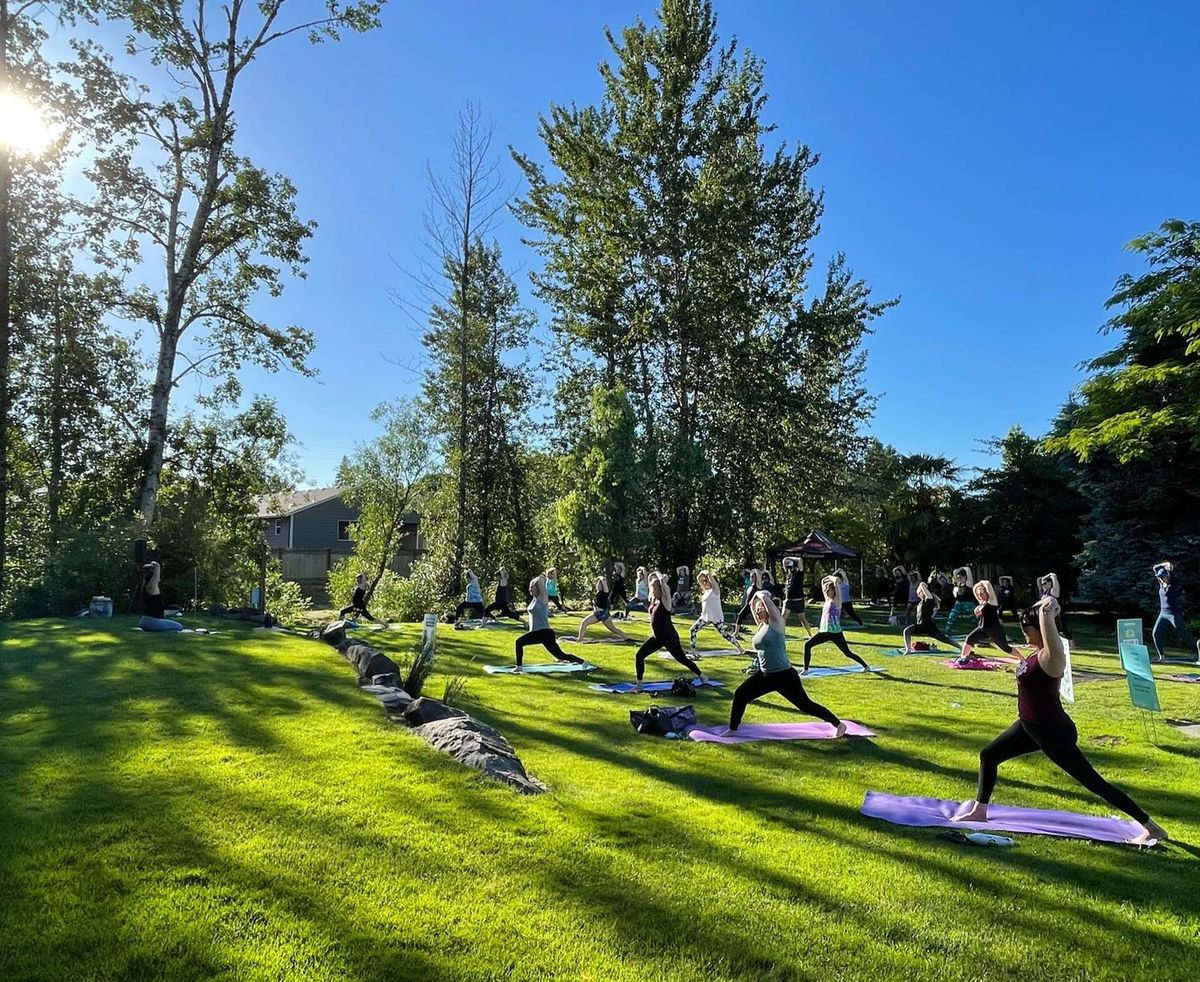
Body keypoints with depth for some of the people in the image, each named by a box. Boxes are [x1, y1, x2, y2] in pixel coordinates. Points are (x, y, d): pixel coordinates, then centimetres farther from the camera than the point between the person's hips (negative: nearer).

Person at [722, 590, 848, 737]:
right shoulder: (761, 625, 7)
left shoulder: (776, 623, -13)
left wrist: (759, 594, -3)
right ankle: (732, 729, 15)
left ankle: (839, 724, 17)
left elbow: (765, 597, -20)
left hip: (784, 676, -7)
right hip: (764, 675, 7)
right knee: (740, 694, 0)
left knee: (805, 705, 1)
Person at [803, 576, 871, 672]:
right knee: (807, 645, -5)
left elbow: (836, 581, -17)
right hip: (824, 632, 7)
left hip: (835, 633, -6)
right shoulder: (827, 600, 13)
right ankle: (805, 669, 0)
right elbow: (823, 582, 22)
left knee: (848, 653, 1)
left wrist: (831, 578, 0)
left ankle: (865, 666, 20)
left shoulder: (836, 600, -6)